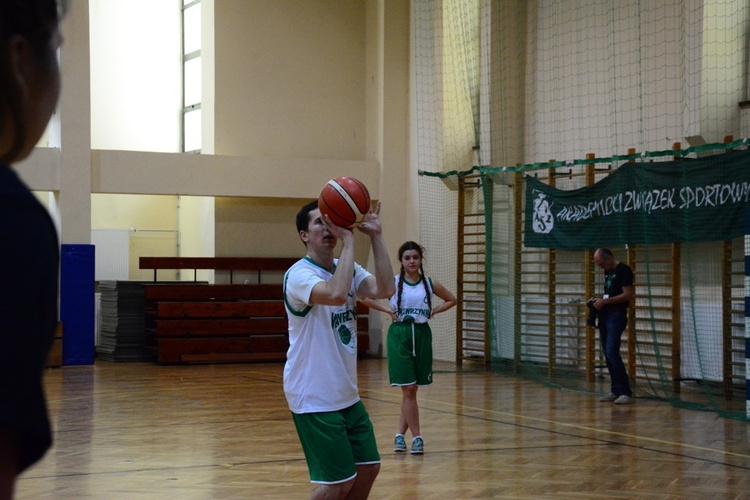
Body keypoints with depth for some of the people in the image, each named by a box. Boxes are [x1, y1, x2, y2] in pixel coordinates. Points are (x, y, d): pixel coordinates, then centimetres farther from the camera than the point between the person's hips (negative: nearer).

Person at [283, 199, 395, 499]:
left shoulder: (347, 269, 9)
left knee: (368, 468, 13)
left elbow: (384, 289, -9)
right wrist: (348, 239, -29)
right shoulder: (299, 274, -15)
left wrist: (375, 236, -13)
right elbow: (336, 294, -35)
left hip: (346, 394, 8)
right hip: (315, 398, -8)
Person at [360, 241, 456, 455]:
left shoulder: (430, 284, 4)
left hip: (422, 335, 3)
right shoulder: (393, 282, -2)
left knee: (411, 389, 8)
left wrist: (433, 311, 3)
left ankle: (400, 434, 19)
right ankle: (417, 437, 0)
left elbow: (451, 300, 18)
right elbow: (364, 297, -1)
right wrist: (387, 309, -6)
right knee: (408, 389, -6)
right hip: (399, 335, -3)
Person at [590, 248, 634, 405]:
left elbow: (627, 295, -17)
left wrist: (605, 301, -17)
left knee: (612, 353, -16)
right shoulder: (607, 272, 17)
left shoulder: (623, 270, -11)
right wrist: (598, 300, 7)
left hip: (616, 315, -9)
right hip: (604, 315, 9)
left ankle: (625, 393, -13)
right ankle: (616, 391, 13)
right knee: (608, 354, 8)